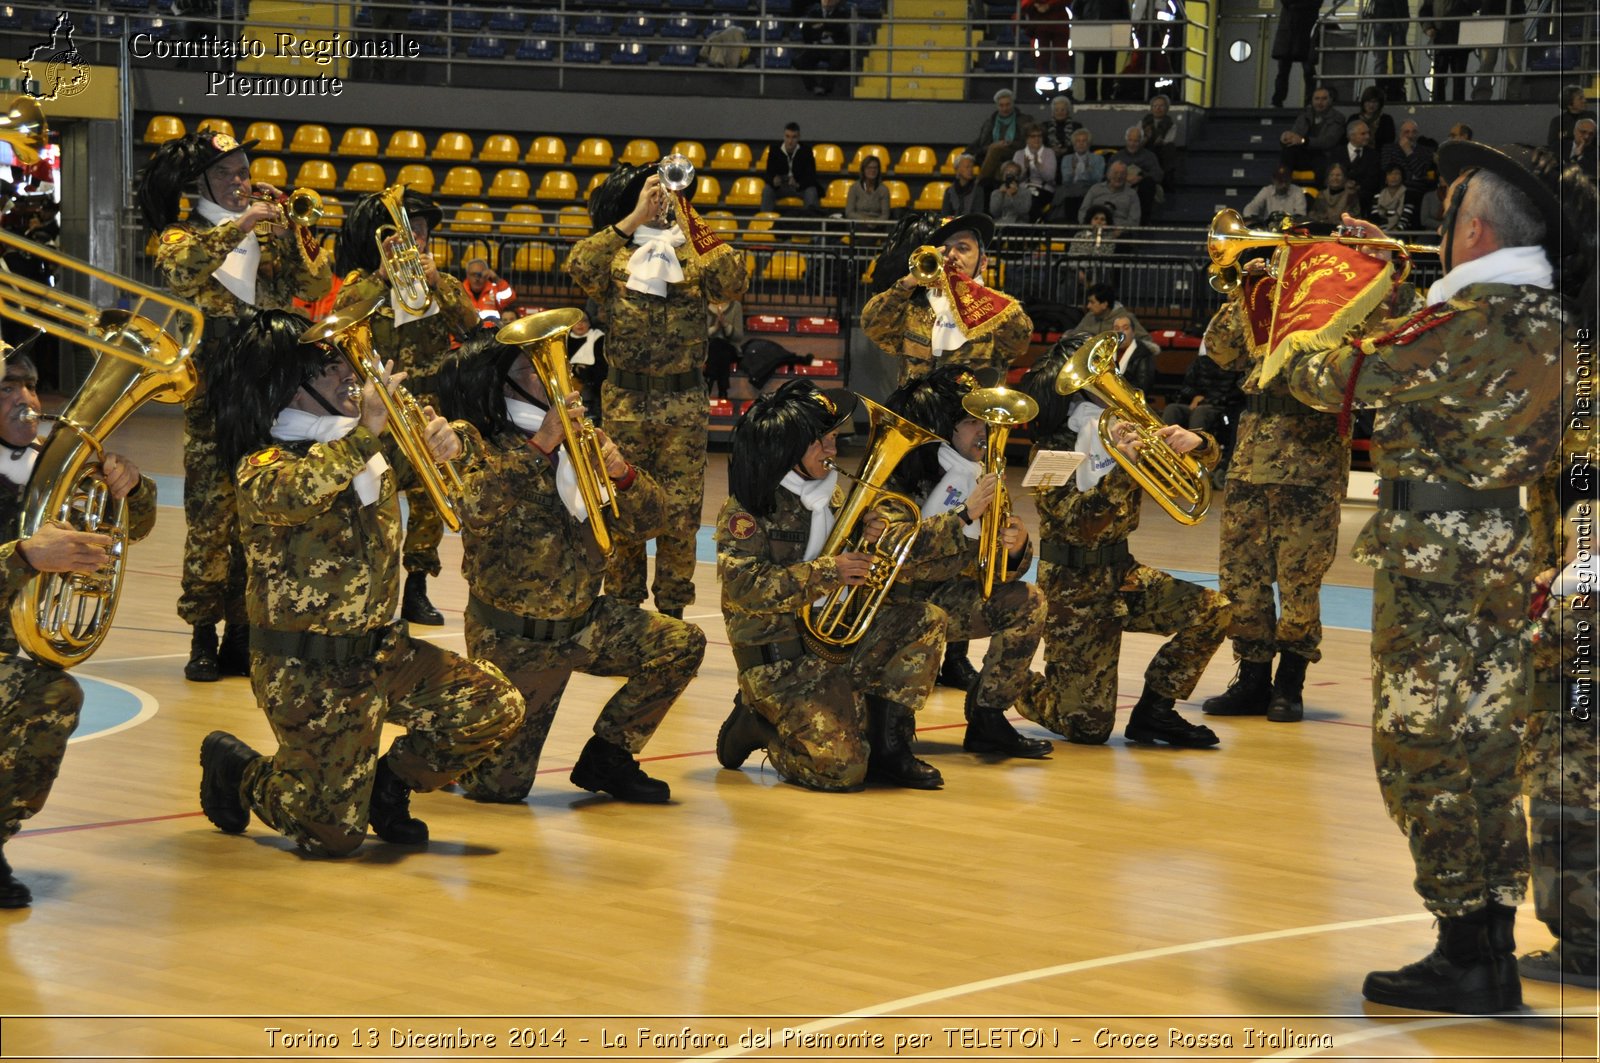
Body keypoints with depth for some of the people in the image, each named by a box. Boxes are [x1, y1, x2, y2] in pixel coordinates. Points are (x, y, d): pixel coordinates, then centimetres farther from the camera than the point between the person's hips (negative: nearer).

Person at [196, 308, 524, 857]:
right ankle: (235, 770, 25)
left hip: (381, 648, 7)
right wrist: (365, 432, -41)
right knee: (335, 830, -3)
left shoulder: (378, 449, 6)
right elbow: (287, 496, -38)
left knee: (496, 708, -1)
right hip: (309, 671, -7)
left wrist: (440, 443, -14)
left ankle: (386, 782, 19)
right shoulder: (264, 464, -16)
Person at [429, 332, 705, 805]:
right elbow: (477, 513, -37)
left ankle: (607, 756, 5)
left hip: (585, 622, 5)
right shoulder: (485, 451, -15)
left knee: (683, 644, -13)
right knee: (498, 786, -5)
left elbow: (646, 523, 0)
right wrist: (539, 445, -39)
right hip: (515, 638, -5)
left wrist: (622, 475, -20)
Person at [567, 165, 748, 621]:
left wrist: (698, 230, -17)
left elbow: (734, 283, -10)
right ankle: (622, 605, 13)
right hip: (625, 400, 0)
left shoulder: (691, 252, 7)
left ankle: (673, 607, 10)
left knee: (680, 513, 0)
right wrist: (634, 219, -18)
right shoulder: (614, 254, 4)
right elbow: (579, 267, -18)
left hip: (684, 401, 1)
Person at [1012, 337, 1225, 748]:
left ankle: (1152, 713, 2)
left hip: (1121, 574, 6)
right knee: (1088, 726, -8)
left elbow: (1203, 460, 4)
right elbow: (1079, 524, -27)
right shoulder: (1053, 450, -15)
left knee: (1212, 611, -16)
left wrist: (1195, 443, -21)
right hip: (1074, 585, -6)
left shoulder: (1122, 431, 3)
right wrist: (1122, 471, -39)